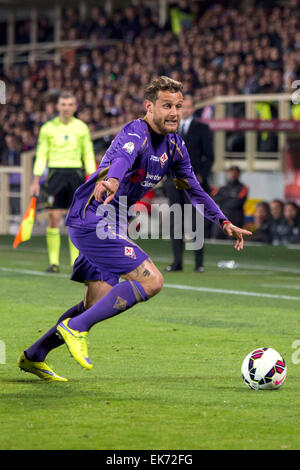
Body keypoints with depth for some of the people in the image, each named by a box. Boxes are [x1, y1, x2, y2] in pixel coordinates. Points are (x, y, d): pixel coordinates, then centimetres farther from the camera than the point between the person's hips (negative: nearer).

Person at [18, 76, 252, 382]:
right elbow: (122, 159, -43)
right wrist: (112, 180, -65)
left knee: (98, 304, 13)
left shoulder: (173, 145, 9)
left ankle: (34, 356, 23)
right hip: (91, 221, -10)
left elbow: (194, 189, 22)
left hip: (110, 225, 10)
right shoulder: (135, 134, -19)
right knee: (151, 281, -19)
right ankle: (76, 327, -16)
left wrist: (224, 223, 15)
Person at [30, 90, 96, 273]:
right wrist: (36, 181, -1)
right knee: (54, 218, -7)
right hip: (56, 173, -1)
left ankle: (76, 261, 4)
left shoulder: (82, 128, 7)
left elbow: (88, 155, 10)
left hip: (76, 174, 1)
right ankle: (54, 261, -2)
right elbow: (41, 155, 5)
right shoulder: (48, 128, 4)